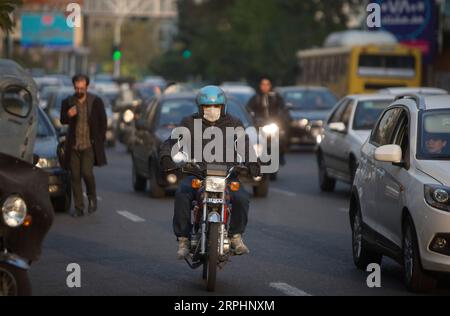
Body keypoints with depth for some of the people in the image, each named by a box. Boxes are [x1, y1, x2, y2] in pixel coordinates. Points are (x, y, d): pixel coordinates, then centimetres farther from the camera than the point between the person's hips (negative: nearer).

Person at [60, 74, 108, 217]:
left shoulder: (96, 101, 0)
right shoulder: (68, 102, 5)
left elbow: (103, 121, 7)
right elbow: (62, 121, 14)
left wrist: (100, 140, 3)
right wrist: (68, 116, -9)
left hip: (89, 145, -3)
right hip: (73, 145, 3)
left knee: (87, 173, -14)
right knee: (75, 176, 2)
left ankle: (92, 198, 13)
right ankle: (79, 208, 9)